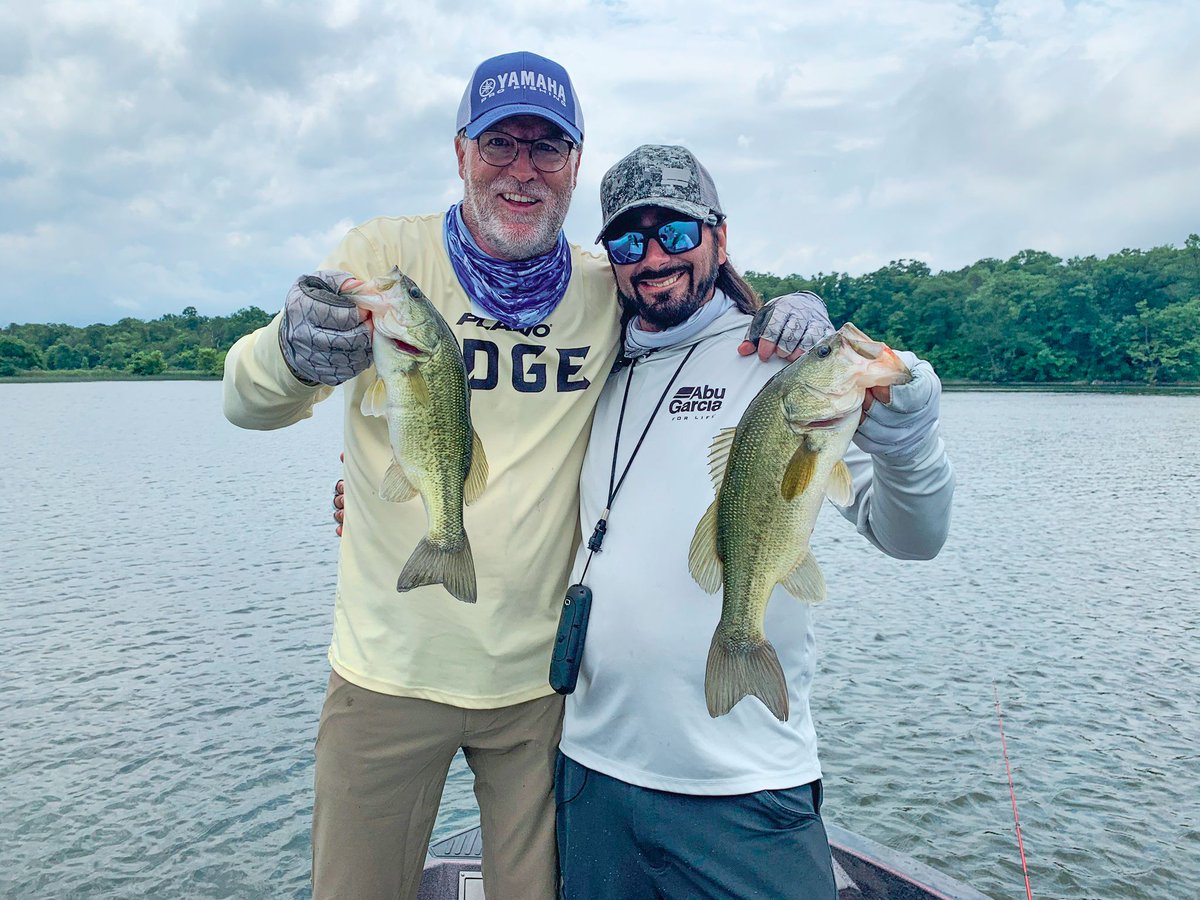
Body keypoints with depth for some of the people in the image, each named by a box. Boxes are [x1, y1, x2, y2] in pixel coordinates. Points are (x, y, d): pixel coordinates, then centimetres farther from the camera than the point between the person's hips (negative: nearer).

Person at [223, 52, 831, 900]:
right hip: (390, 670, -1)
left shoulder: (610, 288, 0)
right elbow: (245, 402, -14)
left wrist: (785, 322, -9)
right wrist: (295, 353, -39)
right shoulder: (386, 254, -7)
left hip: (540, 678, 2)